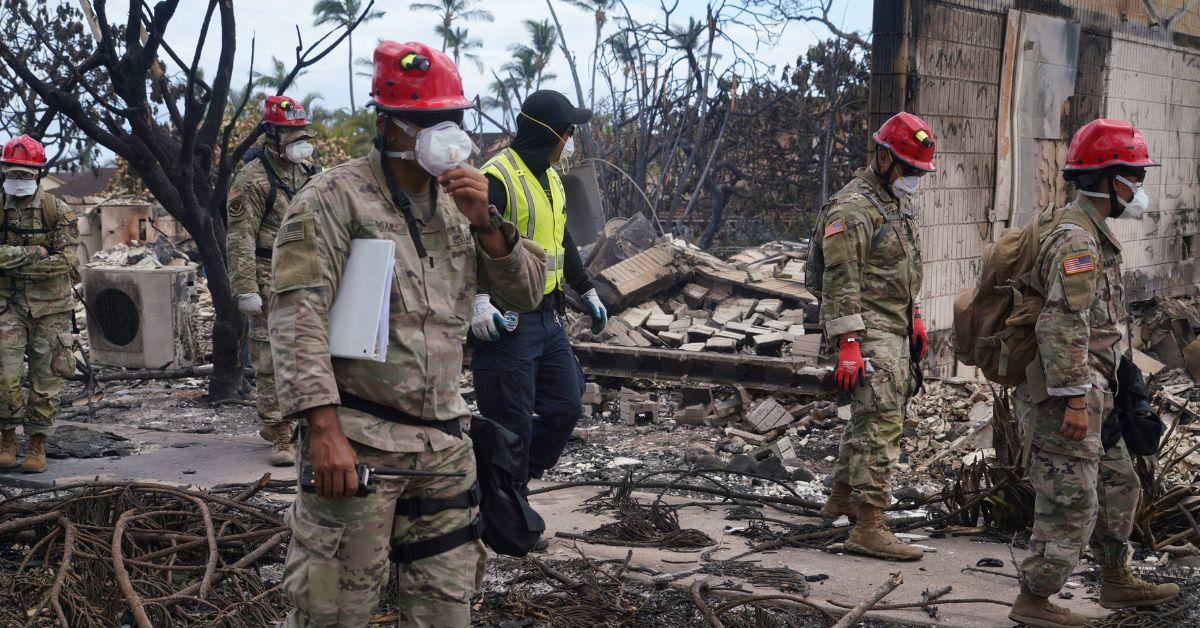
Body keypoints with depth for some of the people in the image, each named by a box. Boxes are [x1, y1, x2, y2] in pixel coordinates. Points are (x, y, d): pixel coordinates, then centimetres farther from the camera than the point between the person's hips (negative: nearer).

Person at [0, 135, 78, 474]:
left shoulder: (58, 211, -4)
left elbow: (66, 260, -14)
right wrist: (34, 252, -18)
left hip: (50, 307, -1)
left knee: (46, 379, 3)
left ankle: (37, 446, 13)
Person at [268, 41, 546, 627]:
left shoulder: (458, 199, 12)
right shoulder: (334, 197, -8)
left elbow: (526, 292, 10)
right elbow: (297, 313, -16)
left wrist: (484, 221, -7)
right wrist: (324, 428, -25)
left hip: (444, 442, 6)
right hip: (355, 443, -6)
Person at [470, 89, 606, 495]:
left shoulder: (550, 179, 16)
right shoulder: (497, 179, -15)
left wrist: (587, 293, 31)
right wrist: (478, 299, -35)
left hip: (548, 320, 9)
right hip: (506, 324, -9)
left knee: (566, 408, 12)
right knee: (512, 426, -3)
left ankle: (515, 486, 25)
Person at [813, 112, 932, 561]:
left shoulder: (898, 204, 16)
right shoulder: (852, 209, -16)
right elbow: (841, 284, -20)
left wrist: (915, 319, 24)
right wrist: (848, 346, -24)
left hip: (895, 329, 10)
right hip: (868, 332, -10)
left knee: (871, 417, 18)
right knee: (881, 425, -13)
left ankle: (842, 498, 33)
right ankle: (868, 527, -13)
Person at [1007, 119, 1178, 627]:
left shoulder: (1088, 232, 15)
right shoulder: (1075, 239, -19)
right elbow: (1063, 327, -26)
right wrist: (1076, 400, -27)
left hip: (1087, 395, 11)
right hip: (1064, 395, -11)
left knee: (1117, 486, 20)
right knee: (1070, 503, -3)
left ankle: (1117, 581, 34)